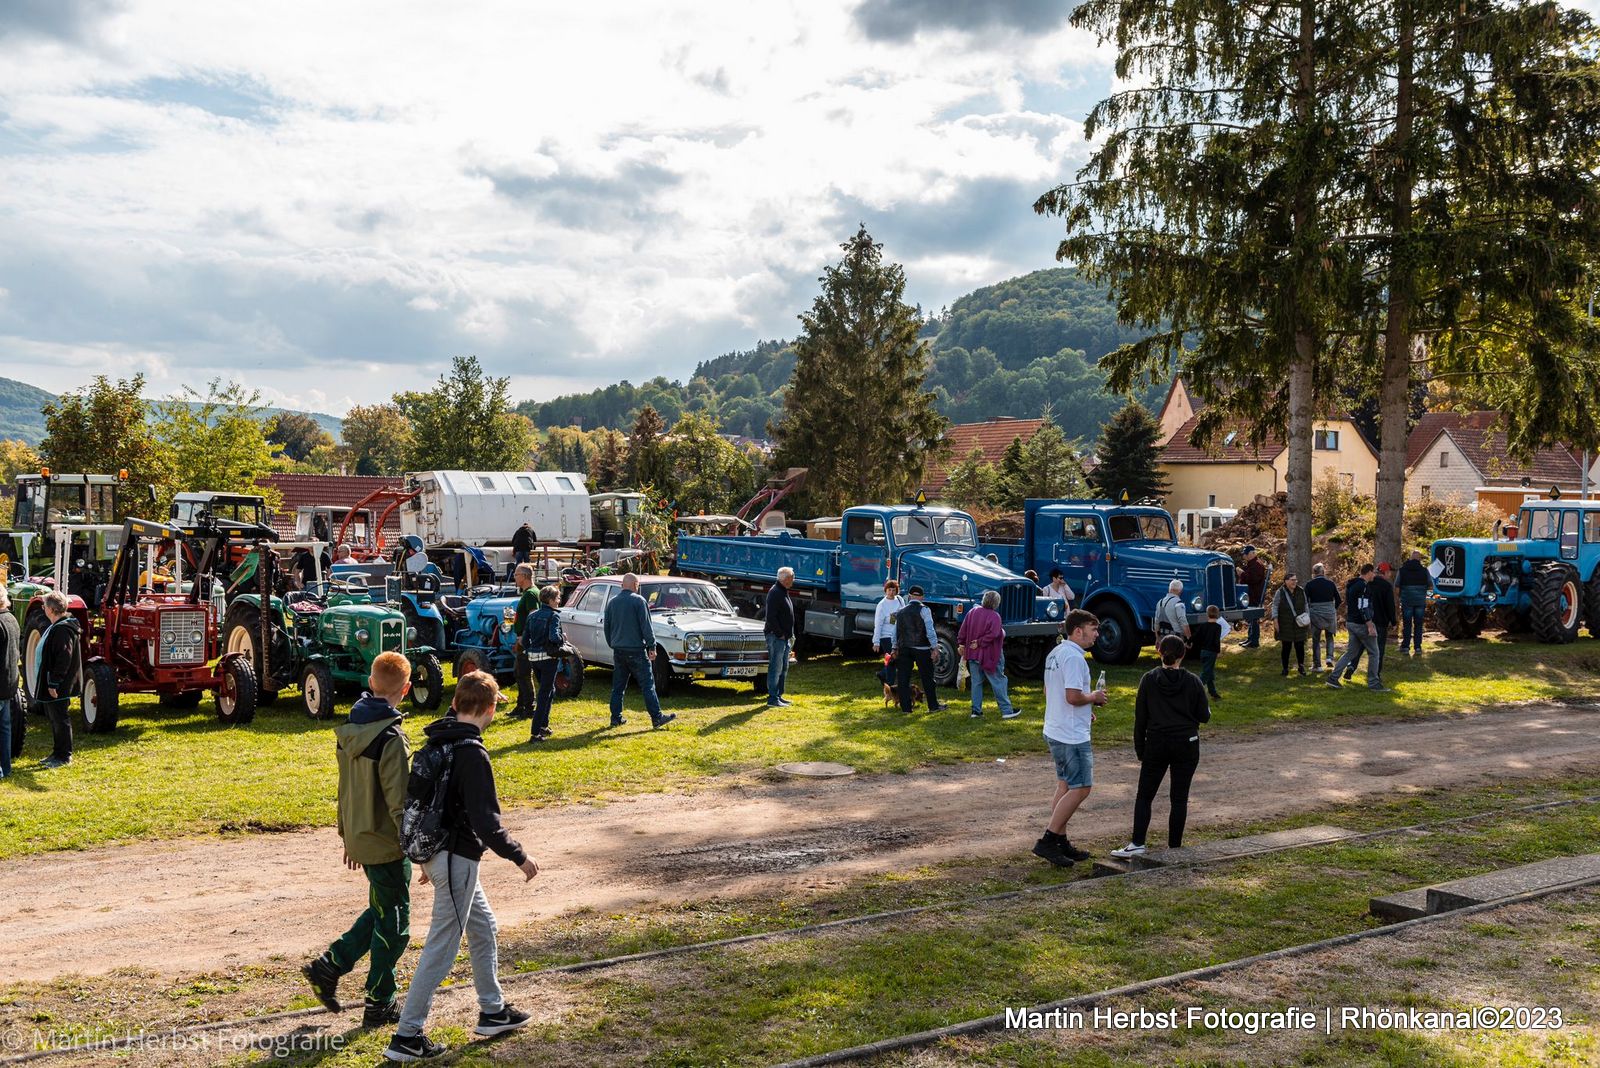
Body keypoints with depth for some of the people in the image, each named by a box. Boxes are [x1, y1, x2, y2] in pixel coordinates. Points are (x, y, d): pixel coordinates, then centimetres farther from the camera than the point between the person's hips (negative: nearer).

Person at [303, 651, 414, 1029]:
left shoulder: (349, 729, 2)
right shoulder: (391, 738, -23)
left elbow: (346, 787, 12)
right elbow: (400, 802, -22)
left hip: (360, 838, 8)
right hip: (387, 843, -8)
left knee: (381, 911, 24)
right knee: (393, 923, 7)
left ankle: (329, 966, 22)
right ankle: (380, 1005, 17)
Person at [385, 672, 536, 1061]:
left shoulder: (437, 742, 6)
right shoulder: (472, 754, -22)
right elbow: (486, 822, -24)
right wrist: (520, 857, -11)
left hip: (438, 851, 9)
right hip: (457, 858, -9)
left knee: (483, 927, 21)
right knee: (441, 948, -1)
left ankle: (492, 1011, 33)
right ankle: (407, 1036, 5)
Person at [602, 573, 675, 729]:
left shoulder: (612, 602, 9)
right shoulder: (638, 601, -9)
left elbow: (607, 627, 16)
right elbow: (646, 627, -12)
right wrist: (652, 647, -7)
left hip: (618, 651, 6)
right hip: (635, 649, -6)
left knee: (618, 686, 11)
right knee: (647, 685, -3)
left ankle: (616, 718, 12)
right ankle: (657, 718, -4)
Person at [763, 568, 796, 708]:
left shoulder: (783, 592, 16)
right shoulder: (775, 593, -16)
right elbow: (771, 617, -22)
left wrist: (790, 635, 15)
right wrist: (780, 634, -19)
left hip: (784, 637, 10)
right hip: (776, 637, -10)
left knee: (783, 668, 15)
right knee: (776, 668, -8)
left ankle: (778, 695, 23)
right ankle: (772, 699, -6)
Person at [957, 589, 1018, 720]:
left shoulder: (973, 612, 1)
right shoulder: (994, 616, -16)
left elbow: (963, 630, 4)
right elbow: (993, 634, -26)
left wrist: (961, 644, 13)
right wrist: (980, 643, -15)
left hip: (972, 654, 5)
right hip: (988, 655, -5)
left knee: (976, 682, 13)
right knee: (998, 682, 3)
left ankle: (976, 710, 12)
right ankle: (1006, 710, 6)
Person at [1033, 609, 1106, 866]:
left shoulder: (1055, 653, 13)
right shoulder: (1074, 657, -19)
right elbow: (1073, 697, -27)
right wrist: (1094, 697, -7)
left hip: (1055, 731, 11)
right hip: (1072, 736, -10)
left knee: (1064, 787, 15)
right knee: (1080, 788, -6)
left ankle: (1060, 842, 21)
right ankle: (1046, 842, -6)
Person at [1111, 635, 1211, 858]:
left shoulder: (1149, 679, -2)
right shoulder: (1192, 681, -4)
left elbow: (1140, 717, -1)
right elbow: (1203, 716, 0)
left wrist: (1139, 748, 7)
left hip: (1156, 745, 0)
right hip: (1186, 747, 0)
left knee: (1144, 796, 7)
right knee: (1179, 798, 7)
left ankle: (1137, 843, -5)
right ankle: (1174, 847, 9)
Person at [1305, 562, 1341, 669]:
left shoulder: (1309, 584, -6)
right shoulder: (1330, 583, 0)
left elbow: (1305, 601, -7)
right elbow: (1338, 600, 3)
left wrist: (1307, 613, 7)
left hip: (1315, 613, -2)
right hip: (1330, 613, 2)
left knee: (1316, 639, 9)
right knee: (1329, 636, 21)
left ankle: (1317, 664, 10)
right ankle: (1329, 657, 2)